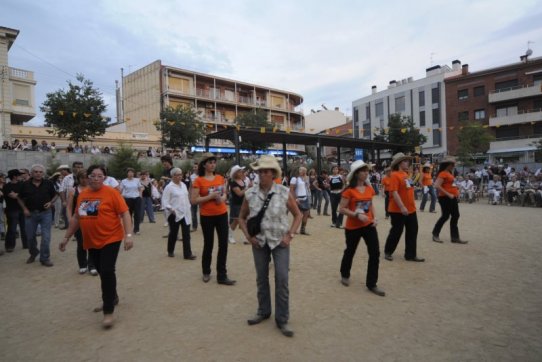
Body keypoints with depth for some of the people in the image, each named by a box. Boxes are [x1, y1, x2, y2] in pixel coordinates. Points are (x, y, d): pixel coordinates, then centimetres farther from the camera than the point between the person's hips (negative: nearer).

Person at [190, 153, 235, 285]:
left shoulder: (220, 178, 5)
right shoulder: (198, 180, -8)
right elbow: (193, 200, -12)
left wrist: (222, 198, -6)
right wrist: (210, 196, -20)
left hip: (222, 214, 4)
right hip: (207, 216, -4)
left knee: (223, 244, 3)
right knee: (208, 244, 10)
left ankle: (222, 275, 13)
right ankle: (206, 272, 32)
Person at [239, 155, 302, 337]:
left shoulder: (284, 192, -10)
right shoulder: (250, 194, -5)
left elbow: (298, 215, 1)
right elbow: (242, 217, 9)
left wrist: (290, 235, -8)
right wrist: (248, 235, -4)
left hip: (279, 241, -2)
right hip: (259, 242, 2)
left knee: (282, 279, -4)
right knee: (261, 278, 14)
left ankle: (282, 319, 13)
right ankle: (263, 311, 35)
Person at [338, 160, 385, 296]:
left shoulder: (369, 188, 2)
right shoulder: (349, 190, -15)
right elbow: (341, 209, -15)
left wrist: (374, 218, 1)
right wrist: (357, 215, -25)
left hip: (369, 225, 5)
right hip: (353, 227, -5)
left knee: (375, 253, 0)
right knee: (350, 251, 13)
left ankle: (371, 284, 13)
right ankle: (345, 275, 40)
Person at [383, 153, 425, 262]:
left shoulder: (405, 174, 11)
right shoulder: (395, 175, -16)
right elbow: (394, 192, -24)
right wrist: (402, 207, -26)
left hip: (411, 209, 9)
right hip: (398, 210, -9)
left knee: (412, 232, 11)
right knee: (396, 231, 3)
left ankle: (411, 255, 22)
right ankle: (387, 252, 22)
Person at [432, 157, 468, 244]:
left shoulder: (450, 173, 14)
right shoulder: (443, 174, -14)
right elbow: (437, 186, -25)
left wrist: (456, 189, 10)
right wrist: (448, 194, -23)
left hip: (452, 198, 9)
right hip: (445, 198, -9)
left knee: (455, 216, 9)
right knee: (445, 216, -3)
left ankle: (455, 237, 15)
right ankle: (435, 235, 11)